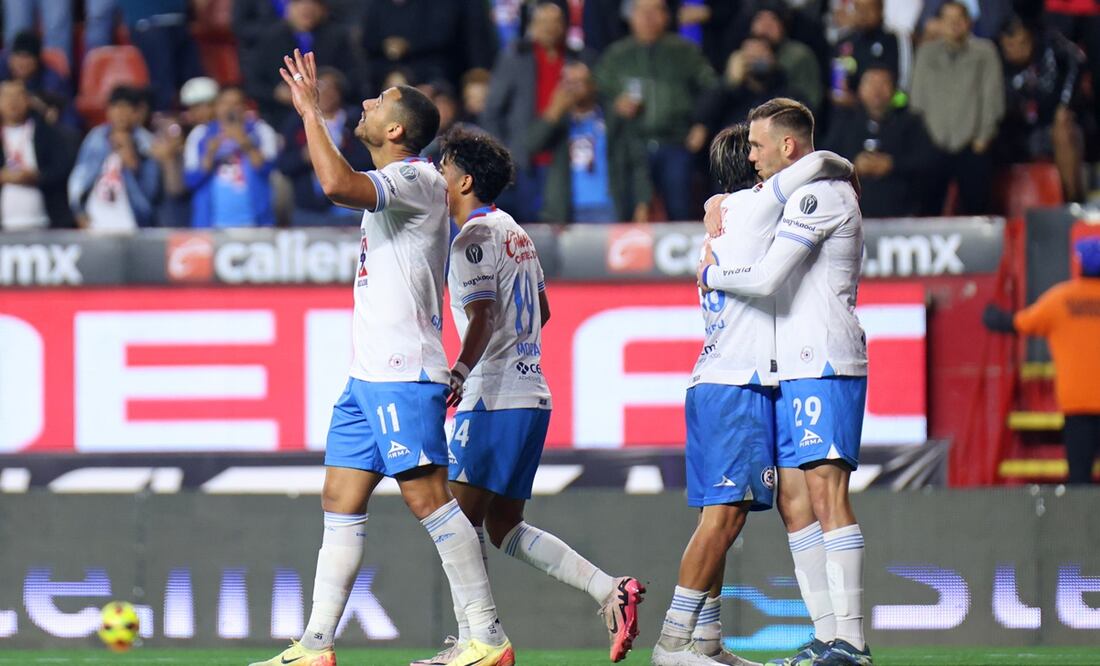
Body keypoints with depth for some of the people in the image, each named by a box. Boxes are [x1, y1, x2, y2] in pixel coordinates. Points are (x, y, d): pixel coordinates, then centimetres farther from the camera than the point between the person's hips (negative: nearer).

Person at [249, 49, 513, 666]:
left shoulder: (417, 180, -12)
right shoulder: (395, 187, 18)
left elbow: (337, 184, -29)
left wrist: (311, 112, -19)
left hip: (403, 374, -10)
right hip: (369, 375, 10)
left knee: (430, 499, -12)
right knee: (341, 505, 7)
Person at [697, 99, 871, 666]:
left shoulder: (817, 194, -9)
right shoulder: (804, 197, 23)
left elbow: (766, 278, -17)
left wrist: (711, 273, 2)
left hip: (824, 367, -11)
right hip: (792, 371, 11)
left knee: (825, 491, -16)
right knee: (793, 502, 6)